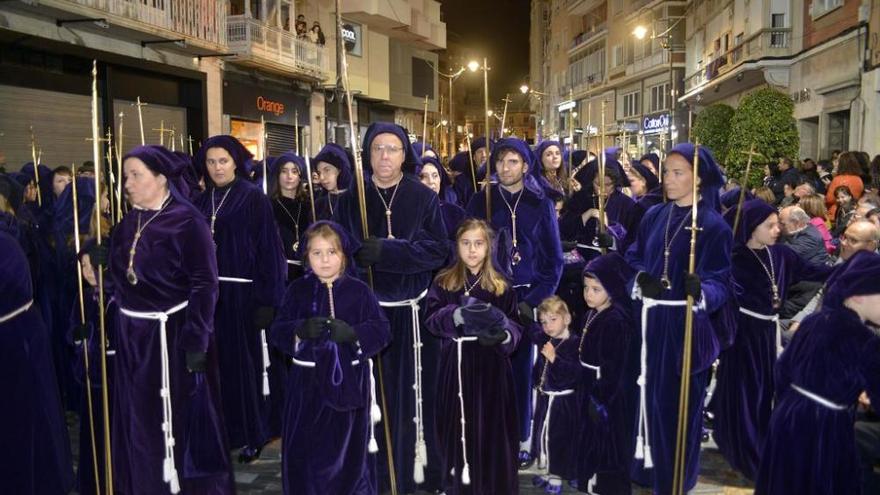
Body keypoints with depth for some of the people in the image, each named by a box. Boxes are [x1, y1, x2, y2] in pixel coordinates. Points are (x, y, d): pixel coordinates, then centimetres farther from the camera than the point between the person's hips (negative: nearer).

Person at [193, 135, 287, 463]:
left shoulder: (253, 198, -6)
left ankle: (254, 434, 16)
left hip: (244, 292, -4)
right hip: (210, 294, 5)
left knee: (248, 362, 2)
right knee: (221, 363, 8)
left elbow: (268, 249, -11)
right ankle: (227, 430, 22)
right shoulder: (202, 202, 10)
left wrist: (267, 299, -16)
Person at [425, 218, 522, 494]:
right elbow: (432, 319, -5)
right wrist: (456, 316, -25)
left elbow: (515, 327, 3)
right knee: (458, 427, 5)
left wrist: (504, 336, -20)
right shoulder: (443, 282, 4)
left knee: (492, 428, 2)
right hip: (455, 366, 0)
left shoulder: (501, 286, 4)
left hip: (491, 368, 0)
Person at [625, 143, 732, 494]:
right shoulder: (654, 216, 7)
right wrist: (641, 278, -6)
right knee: (650, 396, 13)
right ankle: (649, 465, 32)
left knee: (678, 402, 4)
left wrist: (701, 290, -34)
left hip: (686, 324, -5)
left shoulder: (713, 225, -8)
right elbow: (633, 257, 15)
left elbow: (721, 282, -13)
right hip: (650, 320, 5)